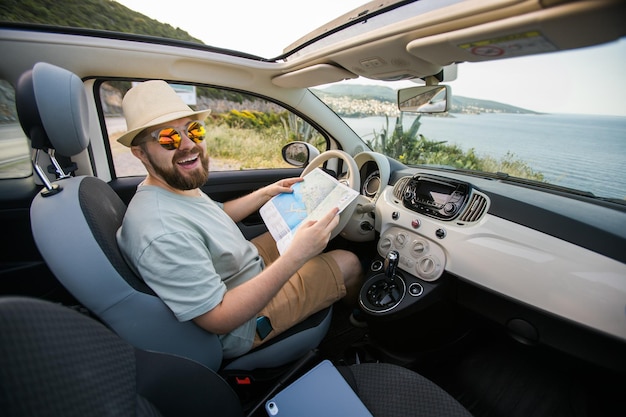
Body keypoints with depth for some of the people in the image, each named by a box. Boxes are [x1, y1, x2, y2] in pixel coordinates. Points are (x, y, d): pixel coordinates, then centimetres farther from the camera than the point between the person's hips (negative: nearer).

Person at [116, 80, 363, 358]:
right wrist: (296, 255, -39)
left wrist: (266, 193, 7)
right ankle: (356, 307, 34)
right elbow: (219, 320, -32)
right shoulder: (161, 235, -35)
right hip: (241, 325, -8)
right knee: (348, 263, -5)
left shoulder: (179, 185, -5)